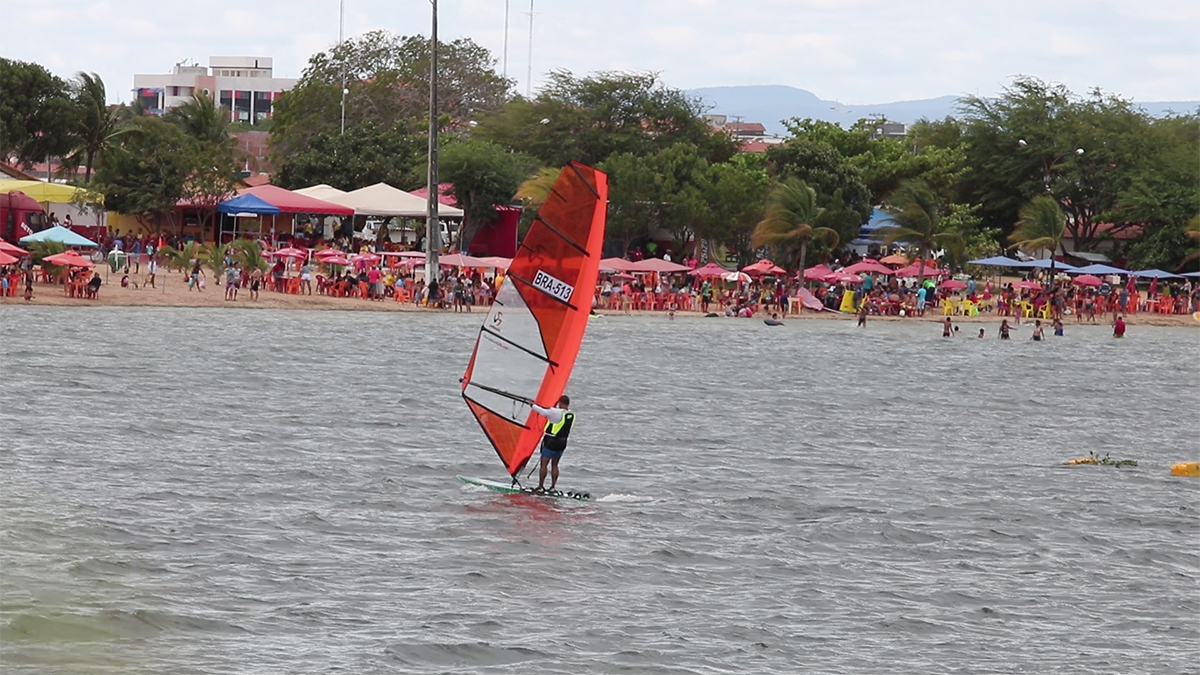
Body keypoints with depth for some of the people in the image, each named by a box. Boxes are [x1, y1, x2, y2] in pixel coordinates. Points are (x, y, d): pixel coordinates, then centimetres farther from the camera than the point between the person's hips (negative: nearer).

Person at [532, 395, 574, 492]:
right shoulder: (572, 415, 3)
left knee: (544, 464, 1)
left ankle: (540, 486, 1)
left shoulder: (557, 412, -19)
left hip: (551, 441, -7)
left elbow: (542, 411, -16)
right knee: (554, 465, 15)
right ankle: (552, 487, 13)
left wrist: (532, 405, 1)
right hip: (562, 442, 7)